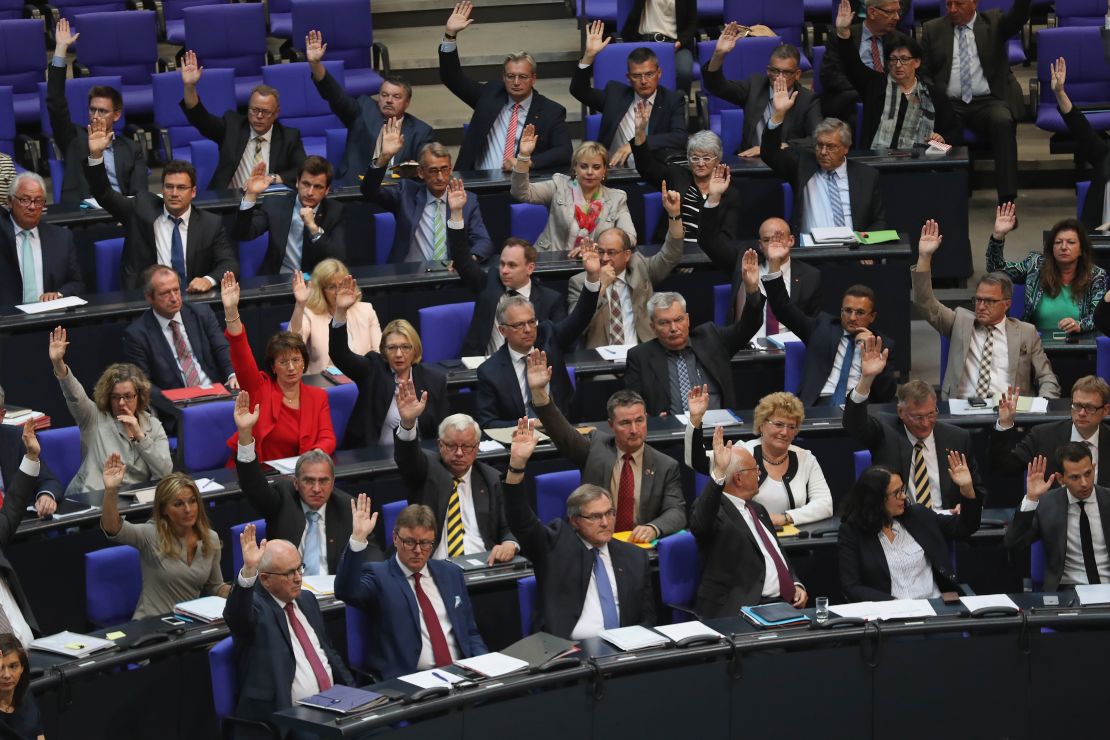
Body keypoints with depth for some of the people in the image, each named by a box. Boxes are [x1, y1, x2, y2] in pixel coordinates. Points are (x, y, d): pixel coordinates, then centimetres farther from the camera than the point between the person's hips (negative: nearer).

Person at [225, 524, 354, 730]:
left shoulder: (306, 600, 18)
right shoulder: (256, 607, -5)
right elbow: (236, 615, -29)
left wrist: (352, 691, 11)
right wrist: (248, 570, -45)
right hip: (285, 717, -7)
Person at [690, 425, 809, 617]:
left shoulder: (757, 510, 24)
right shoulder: (715, 509, -3)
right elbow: (700, 525, -29)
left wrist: (796, 585, 12)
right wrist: (718, 474, -35)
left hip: (785, 602, 8)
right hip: (740, 608, -8)